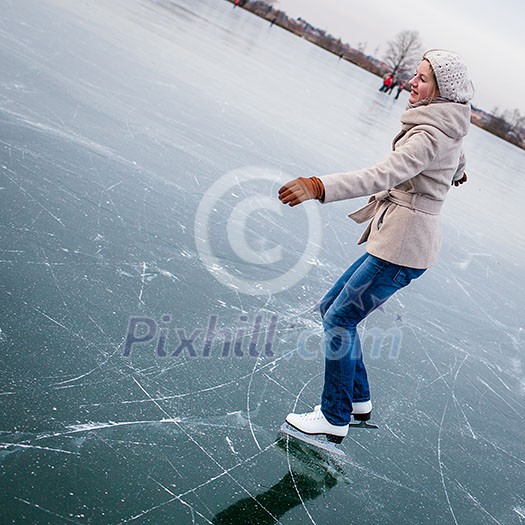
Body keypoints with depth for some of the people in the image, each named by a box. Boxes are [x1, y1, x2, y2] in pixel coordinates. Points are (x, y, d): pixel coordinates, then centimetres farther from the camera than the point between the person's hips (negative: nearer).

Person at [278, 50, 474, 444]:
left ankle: (334, 420, 10)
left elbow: (385, 174, -37)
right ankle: (359, 400, 25)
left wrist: (318, 186, -47)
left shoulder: (431, 135, -20)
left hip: (402, 247, -10)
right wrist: (456, 171, 57)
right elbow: (457, 161, 32)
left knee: (339, 319, -3)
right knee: (331, 307, 15)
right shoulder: (448, 126, 10)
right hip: (397, 240, 10)